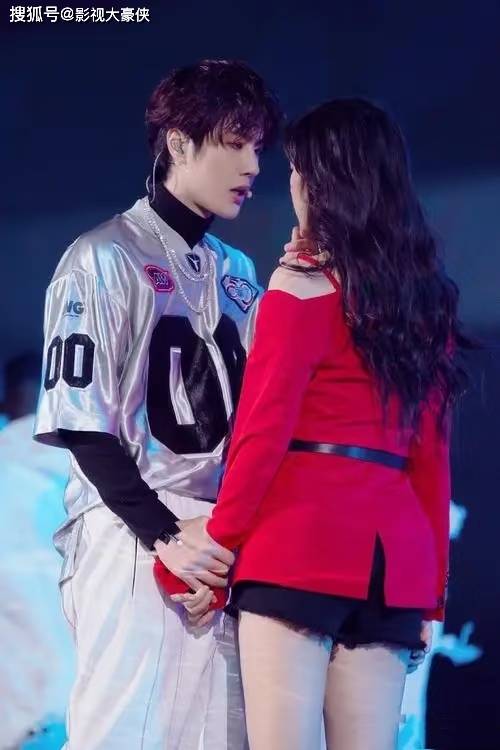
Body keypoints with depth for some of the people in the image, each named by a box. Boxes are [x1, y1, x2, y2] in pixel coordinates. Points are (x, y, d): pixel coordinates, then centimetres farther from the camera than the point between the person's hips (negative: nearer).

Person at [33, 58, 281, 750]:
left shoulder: (238, 274, 19)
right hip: (134, 539, -6)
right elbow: (80, 422, -7)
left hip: (226, 544, 6)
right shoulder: (106, 258, 0)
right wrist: (164, 534, -15)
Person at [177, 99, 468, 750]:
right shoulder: (428, 299, 15)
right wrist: (431, 591, 18)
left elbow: (264, 431, -8)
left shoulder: (302, 287, -2)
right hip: (394, 555, 6)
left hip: (299, 549, -6)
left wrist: (220, 541, 1)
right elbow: (432, 455, 16)